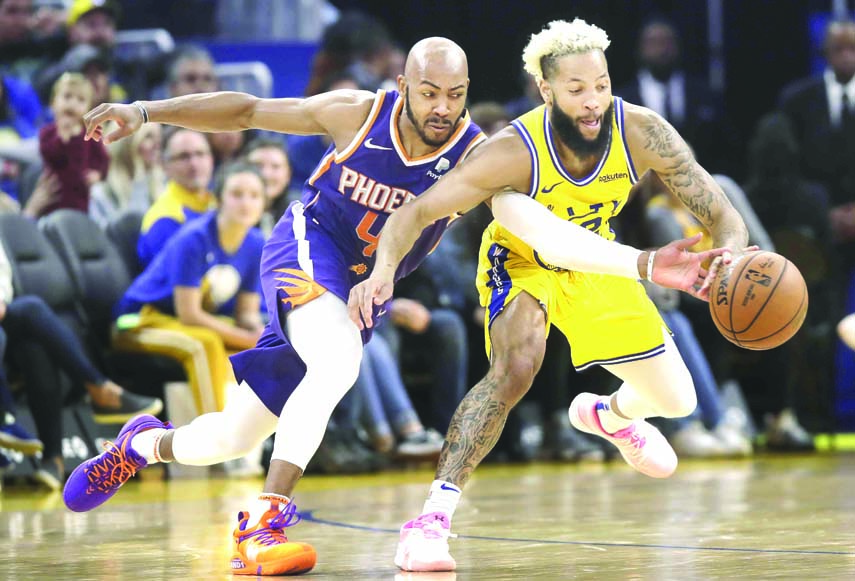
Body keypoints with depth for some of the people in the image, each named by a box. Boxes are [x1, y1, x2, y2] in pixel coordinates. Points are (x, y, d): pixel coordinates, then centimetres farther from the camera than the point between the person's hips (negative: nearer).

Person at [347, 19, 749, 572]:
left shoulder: (642, 133, -30)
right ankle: (435, 514, -32)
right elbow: (416, 212, -31)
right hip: (520, 263, -4)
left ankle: (610, 415, 47)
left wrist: (730, 255, -48)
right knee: (516, 366, -35)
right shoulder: (514, 152, -37)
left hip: (594, 264, 4)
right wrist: (384, 270, -51)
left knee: (676, 401, 9)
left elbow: (722, 216, -25)